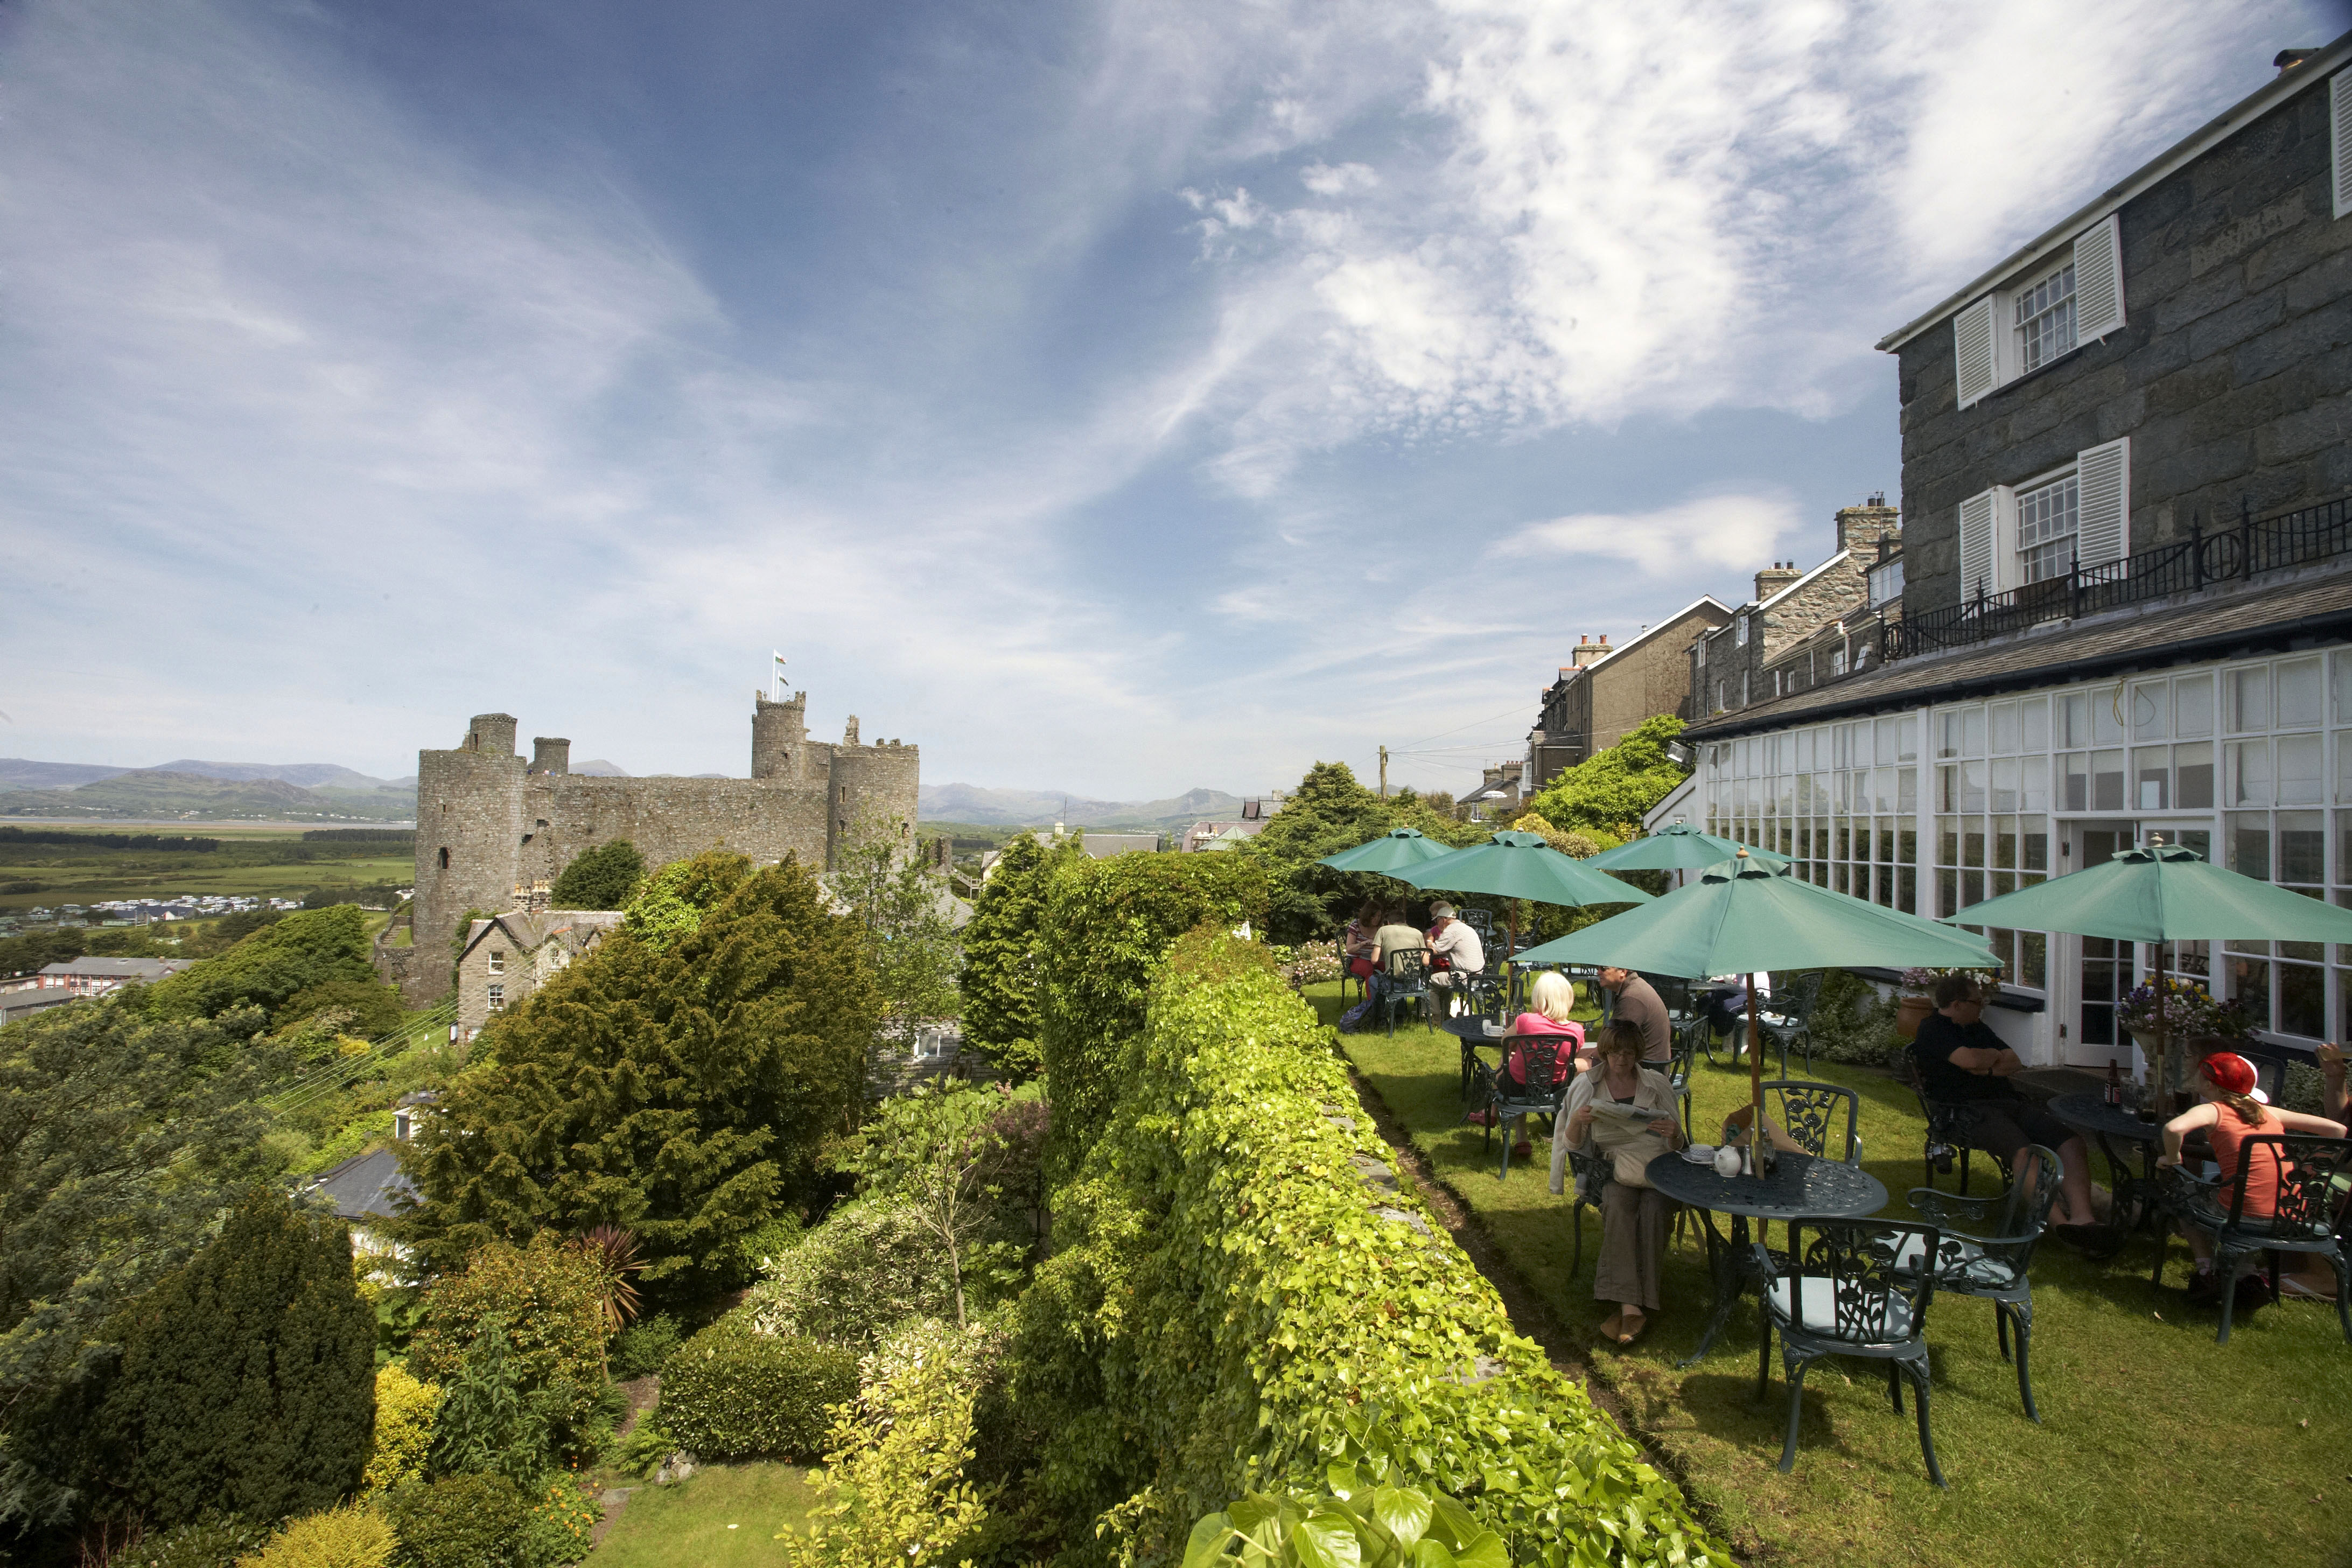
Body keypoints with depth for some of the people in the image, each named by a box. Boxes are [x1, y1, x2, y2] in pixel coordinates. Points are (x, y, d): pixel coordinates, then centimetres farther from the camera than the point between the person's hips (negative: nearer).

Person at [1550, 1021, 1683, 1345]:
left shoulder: (1657, 1084, 10)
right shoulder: (1587, 1086, 9)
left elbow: (1676, 1146, 12)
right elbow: (1572, 1144, 7)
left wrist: (1674, 1133, -12)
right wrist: (1576, 1120, -15)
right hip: (1613, 1167, 0)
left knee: (1652, 1207, -33)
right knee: (1618, 1203, -34)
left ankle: (1632, 1305, -28)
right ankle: (1631, 1307, -34)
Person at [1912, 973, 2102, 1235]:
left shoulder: (1977, 1027, 27)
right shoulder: (1932, 1029, -2)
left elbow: (2016, 1064, 22)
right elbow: (1971, 1060, -16)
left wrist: (1987, 1068, 0)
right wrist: (1995, 1055, 7)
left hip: (2011, 1102, 8)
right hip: (1970, 1109, -8)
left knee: (2072, 1141, -16)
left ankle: (2082, 1216, -29)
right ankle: (2060, 1224, -38)